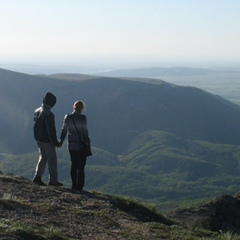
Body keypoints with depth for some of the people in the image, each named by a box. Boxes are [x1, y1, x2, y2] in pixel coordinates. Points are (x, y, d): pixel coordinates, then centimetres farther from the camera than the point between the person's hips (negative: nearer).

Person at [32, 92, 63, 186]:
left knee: (42, 157, 19)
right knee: (52, 159, 4)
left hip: (38, 139, 8)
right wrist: (55, 142, -14)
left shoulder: (37, 111, 4)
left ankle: (37, 176, 11)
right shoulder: (49, 114, -22)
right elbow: (51, 130, -21)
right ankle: (53, 180, 9)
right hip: (47, 140, -8)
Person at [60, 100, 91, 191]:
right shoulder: (82, 118, -12)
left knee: (73, 165, 14)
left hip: (71, 145, 5)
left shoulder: (67, 117, 1)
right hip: (81, 145, -5)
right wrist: (88, 142, -1)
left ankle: (74, 185, 16)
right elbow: (85, 132, -10)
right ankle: (79, 187, 1)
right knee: (80, 167, 1)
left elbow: (64, 130, 6)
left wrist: (61, 140, 17)